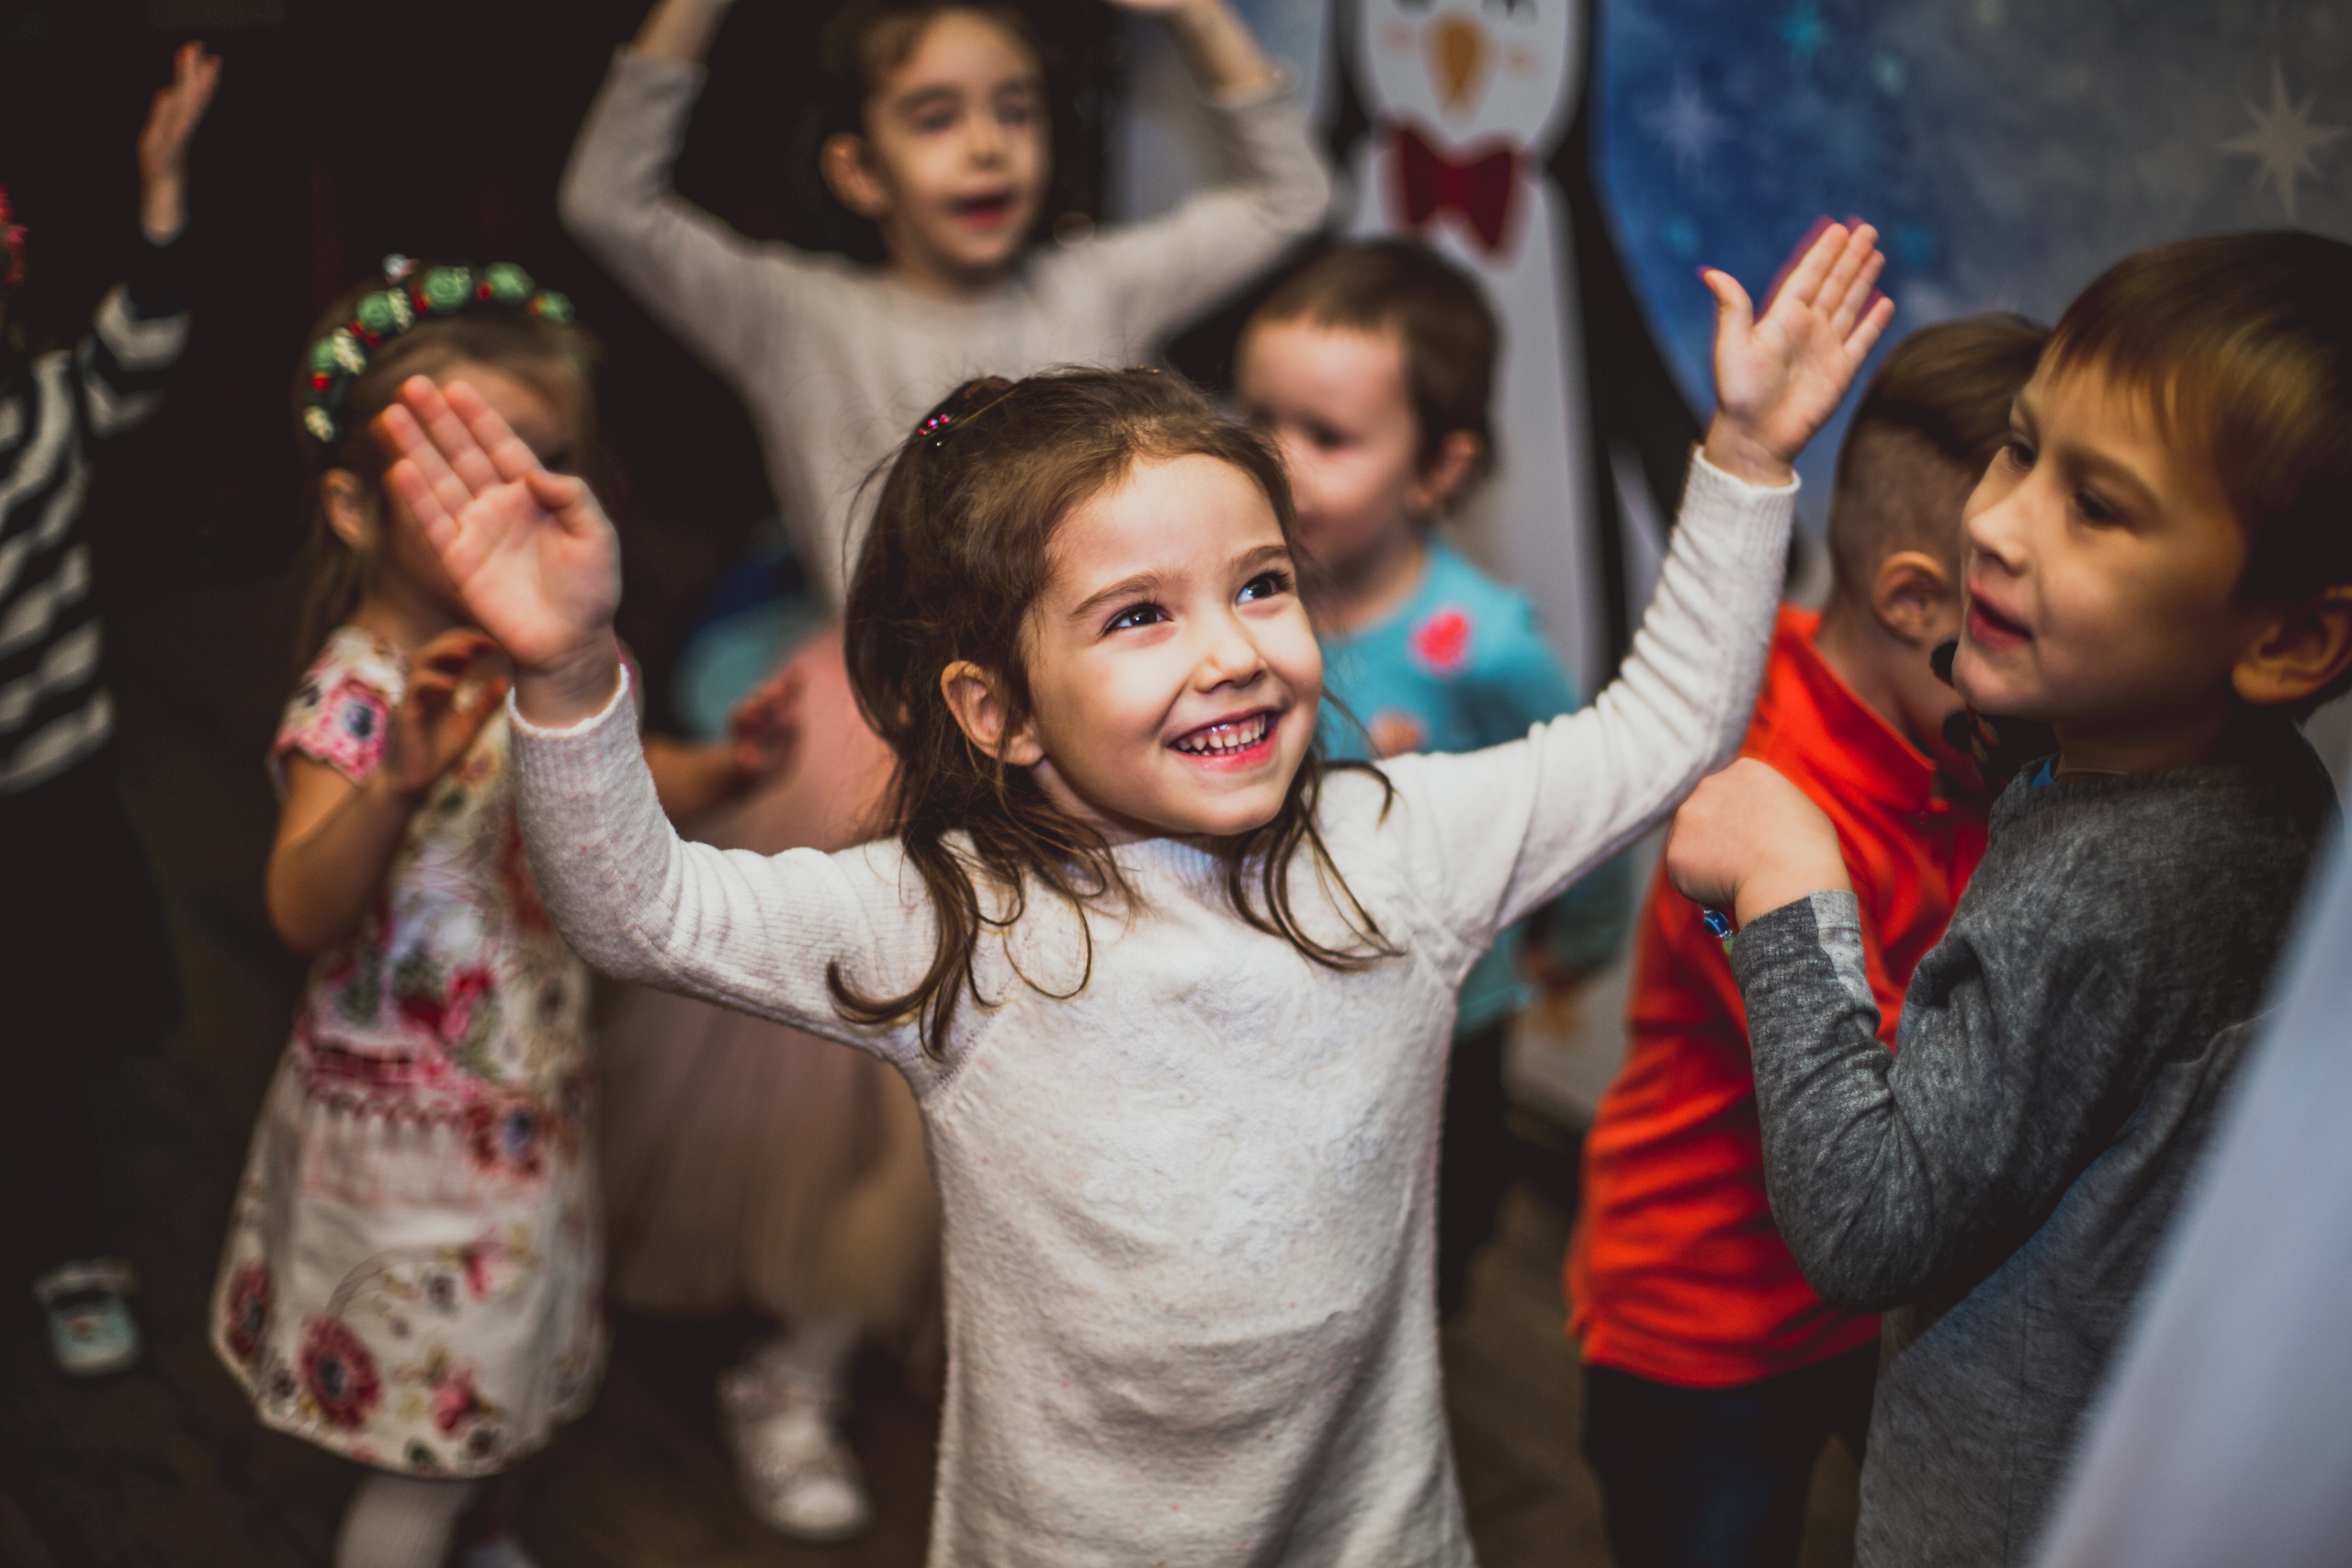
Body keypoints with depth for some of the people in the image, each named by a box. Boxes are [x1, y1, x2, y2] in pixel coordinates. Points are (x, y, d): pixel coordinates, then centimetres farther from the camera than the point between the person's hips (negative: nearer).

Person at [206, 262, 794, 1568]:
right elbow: (303, 913, -40)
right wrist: (400, 781, -56)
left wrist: (723, 764, -4)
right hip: (414, 1114, -7)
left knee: (499, 1374, 26)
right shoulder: (360, 692, -26)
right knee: (439, 1415, 6)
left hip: (529, 1090, 8)